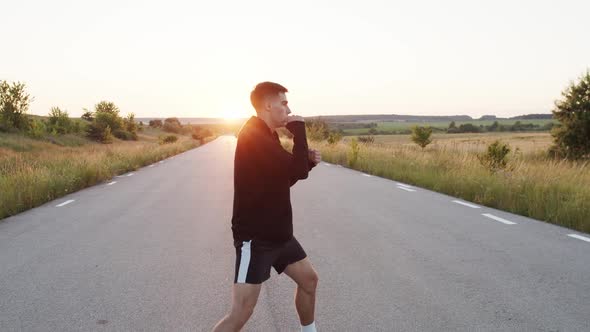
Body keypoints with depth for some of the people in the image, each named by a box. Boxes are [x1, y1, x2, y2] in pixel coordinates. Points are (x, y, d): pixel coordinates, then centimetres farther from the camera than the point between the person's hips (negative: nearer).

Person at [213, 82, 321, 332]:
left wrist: (308, 160, 2)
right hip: (254, 236, -10)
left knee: (309, 279, 21)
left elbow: (284, 178, 19)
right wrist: (298, 128, -12)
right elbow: (297, 171, -24)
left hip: (278, 232, 10)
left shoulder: (266, 136, 13)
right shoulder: (254, 135, -20)